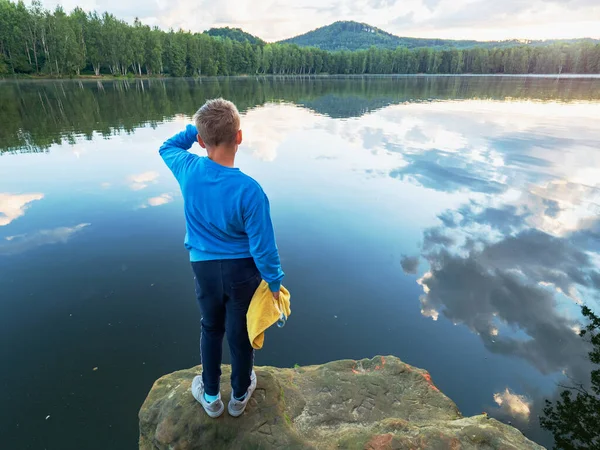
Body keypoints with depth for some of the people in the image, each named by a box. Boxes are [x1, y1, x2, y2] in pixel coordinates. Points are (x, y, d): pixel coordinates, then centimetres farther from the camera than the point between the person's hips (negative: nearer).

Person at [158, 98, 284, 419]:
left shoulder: (188, 169, -14)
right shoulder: (249, 190, -25)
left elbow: (167, 147, 13)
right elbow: (263, 246, -19)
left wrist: (197, 128, 2)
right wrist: (274, 281, -4)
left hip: (204, 268, 3)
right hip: (242, 271, -3)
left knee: (211, 329, 25)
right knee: (240, 333, 18)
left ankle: (211, 395, 44)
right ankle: (240, 395, 43)